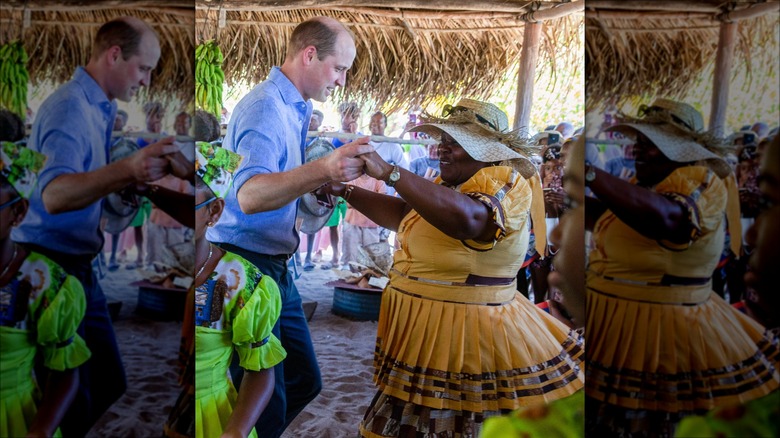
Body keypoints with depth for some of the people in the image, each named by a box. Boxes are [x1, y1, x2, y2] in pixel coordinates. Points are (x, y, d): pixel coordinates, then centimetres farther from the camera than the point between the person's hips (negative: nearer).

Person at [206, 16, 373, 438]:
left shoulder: (295, 107, 14)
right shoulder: (265, 106, -17)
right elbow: (249, 196, -33)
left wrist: (329, 177, 15)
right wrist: (323, 169, -48)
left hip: (274, 266, 10)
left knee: (304, 381, 15)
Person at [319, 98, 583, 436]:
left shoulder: (504, 184, -17)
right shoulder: (452, 185, 14)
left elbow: (464, 217, -39)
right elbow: (401, 214, 13)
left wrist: (389, 172, -34)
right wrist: (346, 191, 2)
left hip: (463, 337, -9)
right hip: (425, 331, 9)